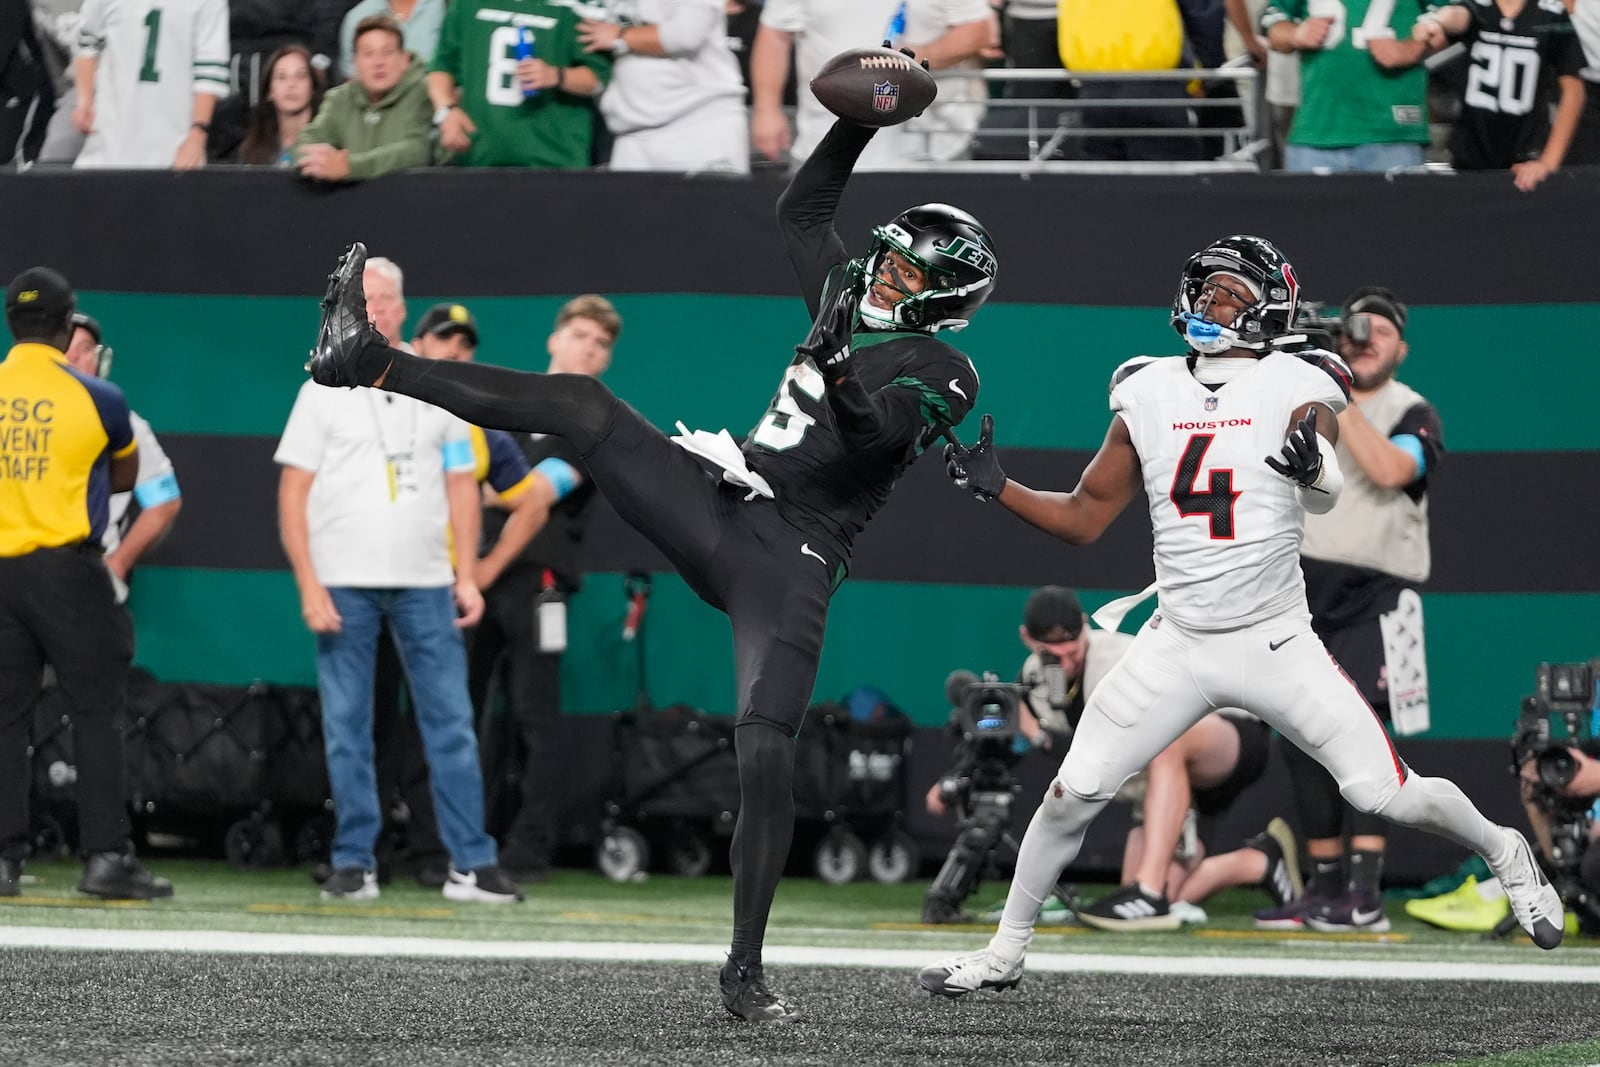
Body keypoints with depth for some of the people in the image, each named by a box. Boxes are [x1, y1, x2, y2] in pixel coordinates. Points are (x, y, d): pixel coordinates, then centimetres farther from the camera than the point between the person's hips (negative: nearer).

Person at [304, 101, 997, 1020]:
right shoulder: (854, 308, 18)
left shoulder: (941, 375, -3)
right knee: (583, 401, -10)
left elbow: (874, 434, -22)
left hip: (791, 558, -6)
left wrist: (837, 375, -41)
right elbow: (802, 211, 29)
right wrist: (860, 120, 21)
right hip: (715, 507, 7)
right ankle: (367, 360, -12)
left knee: (767, 753, -19)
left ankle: (746, 970, -10)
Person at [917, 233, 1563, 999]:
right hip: (1175, 647, 3)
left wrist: (1315, 462, -45)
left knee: (1386, 793, -6)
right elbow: (1082, 519, 11)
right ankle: (1003, 953, 12)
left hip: (1276, 644, -3)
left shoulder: (1296, 390, -7)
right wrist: (996, 487, -4)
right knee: (1074, 793, -4)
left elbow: (1324, 497, -22)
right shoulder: (1149, 396, 4)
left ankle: (1504, 853, 23)